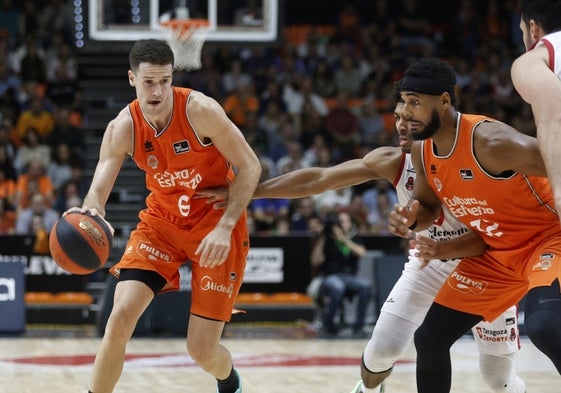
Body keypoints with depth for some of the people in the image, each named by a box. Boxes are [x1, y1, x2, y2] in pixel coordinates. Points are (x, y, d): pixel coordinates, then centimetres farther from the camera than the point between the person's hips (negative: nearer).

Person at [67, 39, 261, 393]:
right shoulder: (122, 128, -13)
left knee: (202, 349, -3)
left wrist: (225, 228, -26)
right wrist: (91, 212, -44)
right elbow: (98, 191, -18)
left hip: (216, 223, -3)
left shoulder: (199, 110, -22)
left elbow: (250, 166, -17)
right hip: (162, 221, 3)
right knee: (120, 317, -18)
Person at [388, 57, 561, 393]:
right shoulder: (422, 152, -3)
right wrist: (410, 219, -11)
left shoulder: (490, 141, -29)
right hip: (494, 254, 8)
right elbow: (428, 206, 13)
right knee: (429, 339, 9)